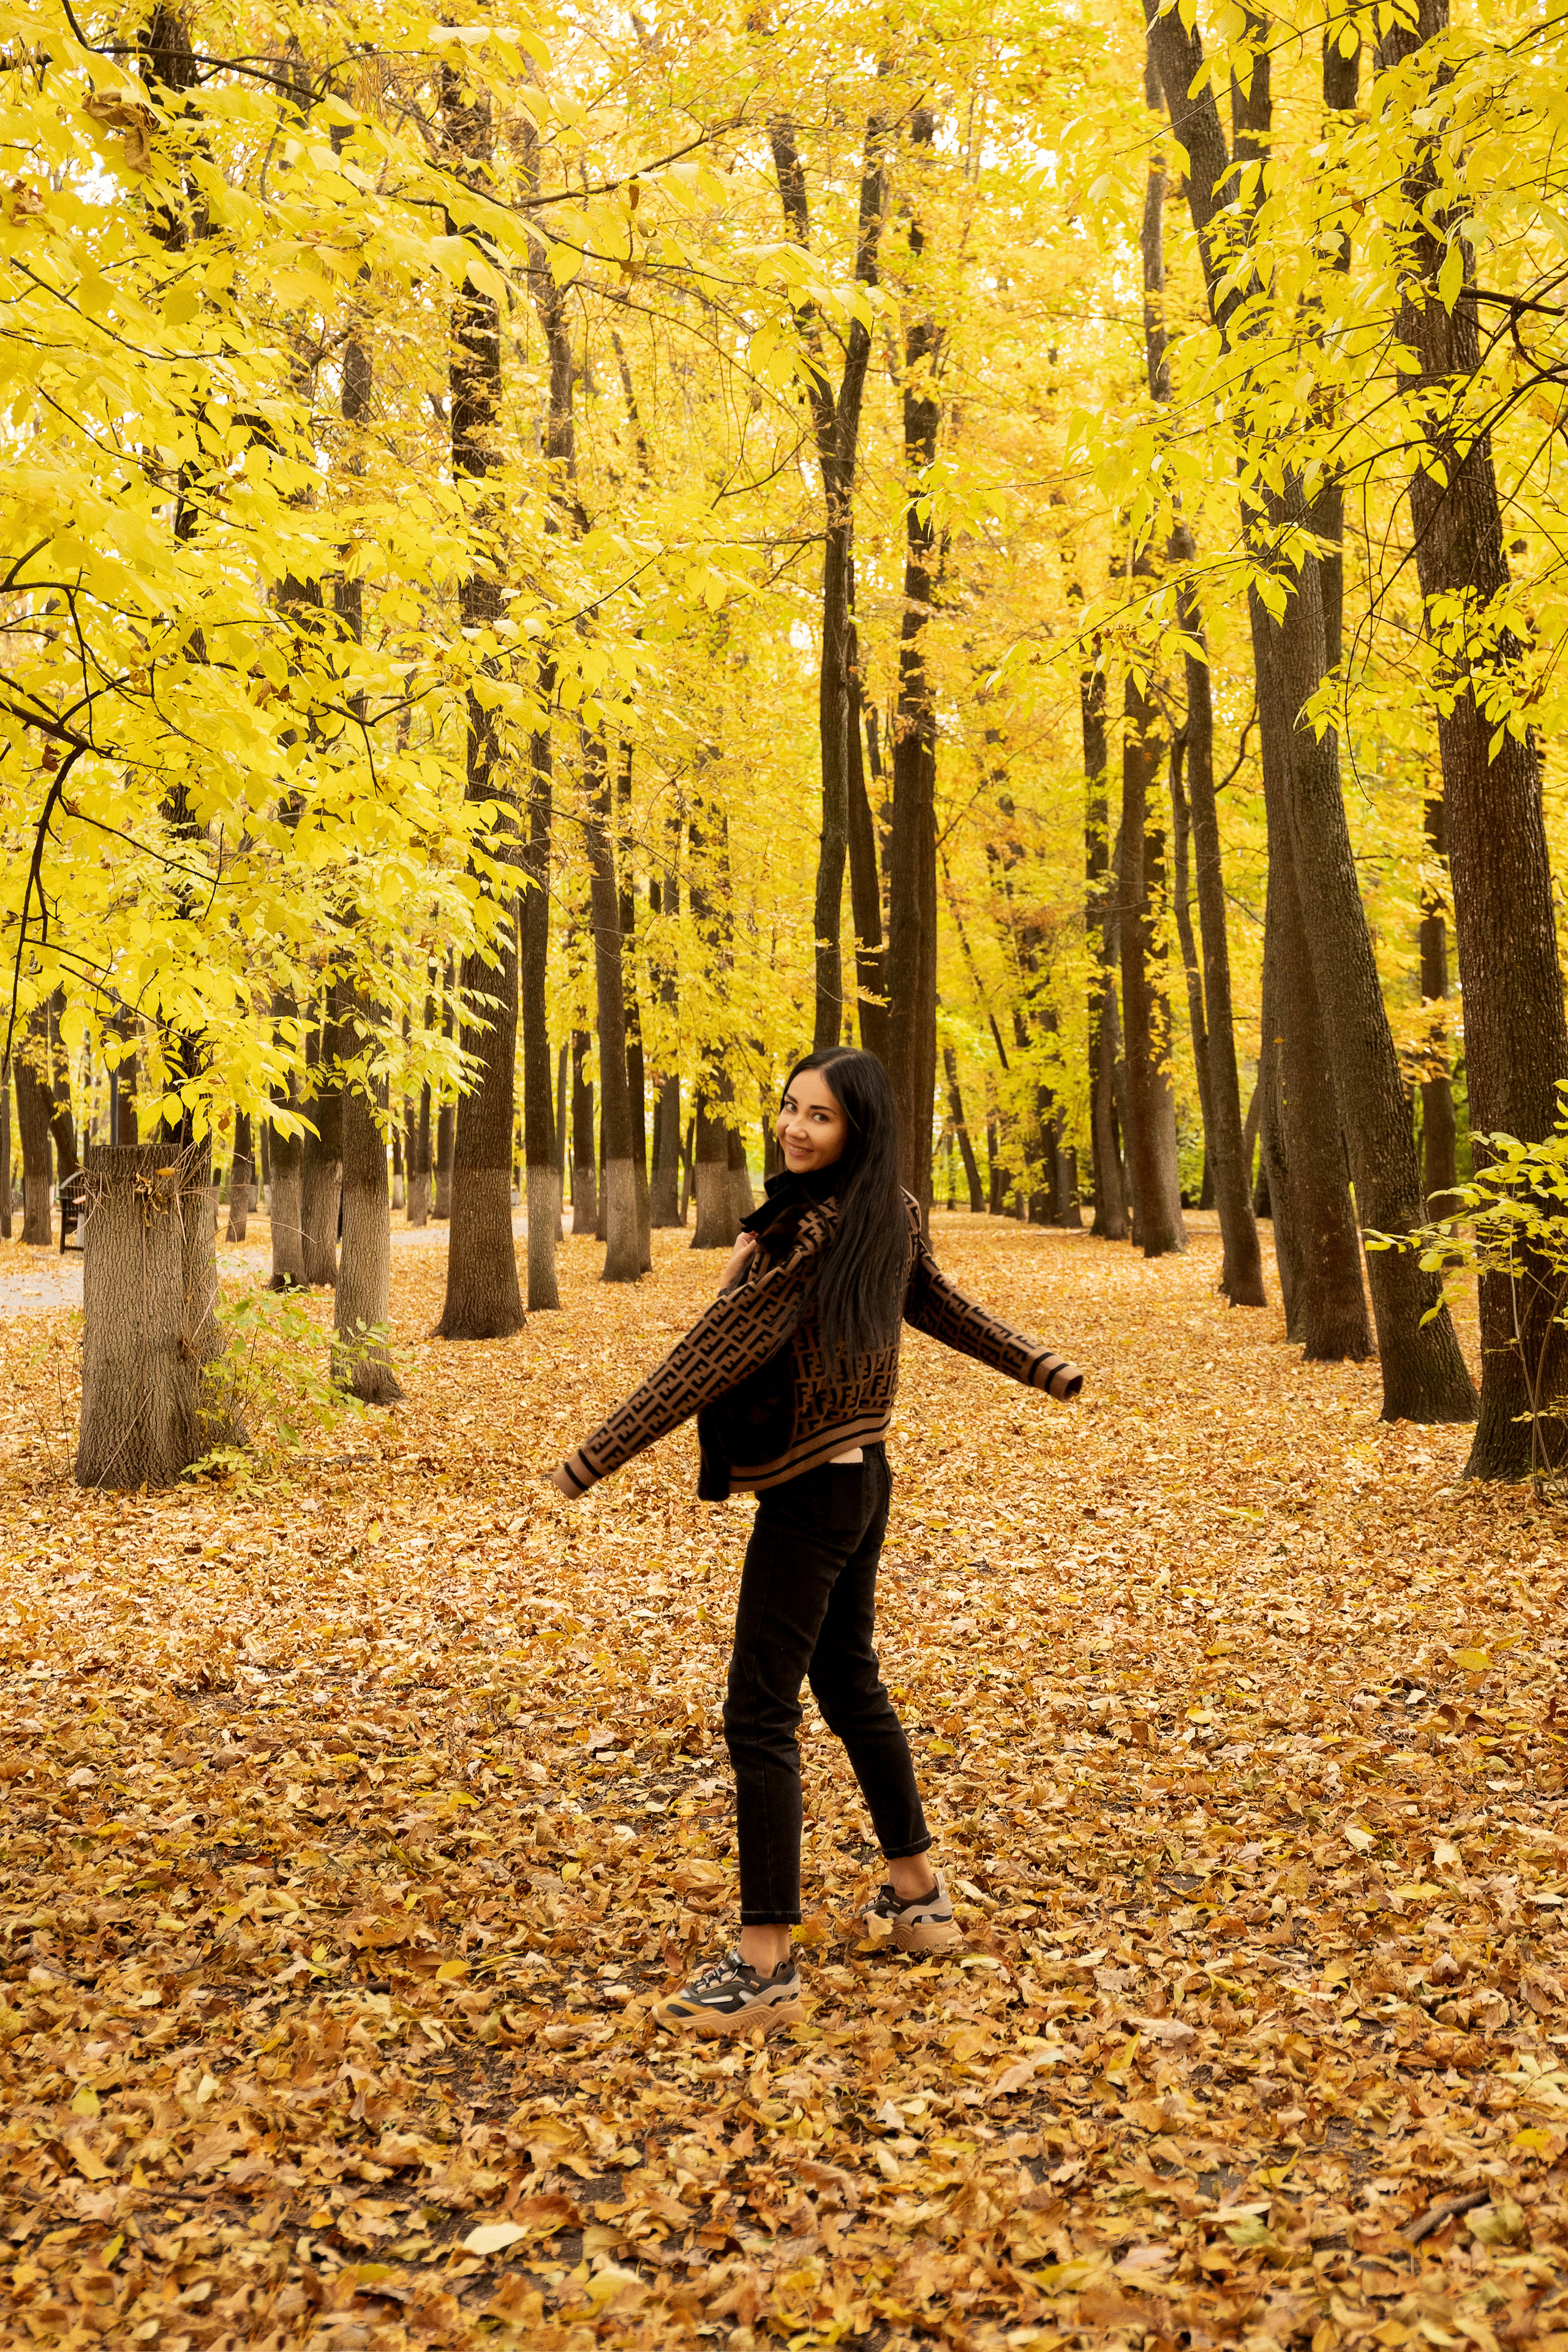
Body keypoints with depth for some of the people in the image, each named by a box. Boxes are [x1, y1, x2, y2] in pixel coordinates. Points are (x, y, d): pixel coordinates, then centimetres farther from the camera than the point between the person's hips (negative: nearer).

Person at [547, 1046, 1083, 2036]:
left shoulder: (809, 1231, -21)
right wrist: (1044, 1367, 36)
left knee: (762, 1716, -6)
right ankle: (919, 1897, 34)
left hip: (811, 1493, -9)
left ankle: (766, 1966, -2)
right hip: (865, 1475, 9)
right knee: (850, 1684, 21)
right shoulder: (890, 1217, 5)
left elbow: (718, 1351, -22)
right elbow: (945, 1305, 19)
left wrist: (595, 1455, -20)